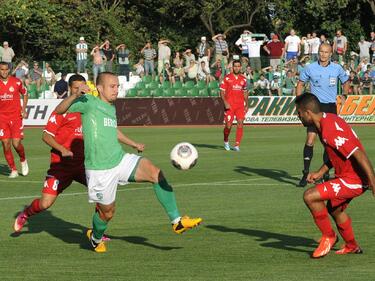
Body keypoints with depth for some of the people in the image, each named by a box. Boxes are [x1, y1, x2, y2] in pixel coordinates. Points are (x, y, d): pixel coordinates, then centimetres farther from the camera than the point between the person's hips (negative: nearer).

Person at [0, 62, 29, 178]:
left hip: (16, 116, -1)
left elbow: (25, 94, 14)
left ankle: (23, 160, 21)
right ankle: (13, 170, 10)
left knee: (16, 143, -10)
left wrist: (24, 109, 4)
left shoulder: (16, 82, -2)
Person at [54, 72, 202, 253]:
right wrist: (75, 95, -36)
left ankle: (177, 221, -13)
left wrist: (134, 144, 43)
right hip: (99, 169, -6)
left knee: (155, 173, -14)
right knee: (107, 212, 5)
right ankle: (96, 239, 39)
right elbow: (59, 111, -19)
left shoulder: (111, 107, 14)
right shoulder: (89, 102, -9)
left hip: (120, 160, 6)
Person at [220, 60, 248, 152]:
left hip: (240, 104, 3)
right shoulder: (227, 78, 0)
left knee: (240, 123, -9)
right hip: (230, 105, -3)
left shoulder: (243, 79, 12)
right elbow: (222, 91, -1)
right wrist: (225, 102, -13)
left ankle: (237, 145, -5)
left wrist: (246, 104, 14)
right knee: (228, 124, -5)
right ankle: (226, 141, 23)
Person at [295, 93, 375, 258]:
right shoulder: (327, 120, 6)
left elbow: (359, 155, -28)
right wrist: (320, 173, 10)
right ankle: (352, 246, 47)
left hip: (354, 180, -11)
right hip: (346, 175, 11)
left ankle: (328, 236, 2)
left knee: (310, 197, -17)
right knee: (334, 209, 30)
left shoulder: (330, 130, -26)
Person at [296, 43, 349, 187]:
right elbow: (300, 84, 9)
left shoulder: (337, 68, 3)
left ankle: (326, 173, 18)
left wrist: (344, 95, 1)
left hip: (331, 107, 2)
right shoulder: (310, 68, 0)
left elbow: (345, 82, 17)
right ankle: (305, 173, -10)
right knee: (310, 139, -13)